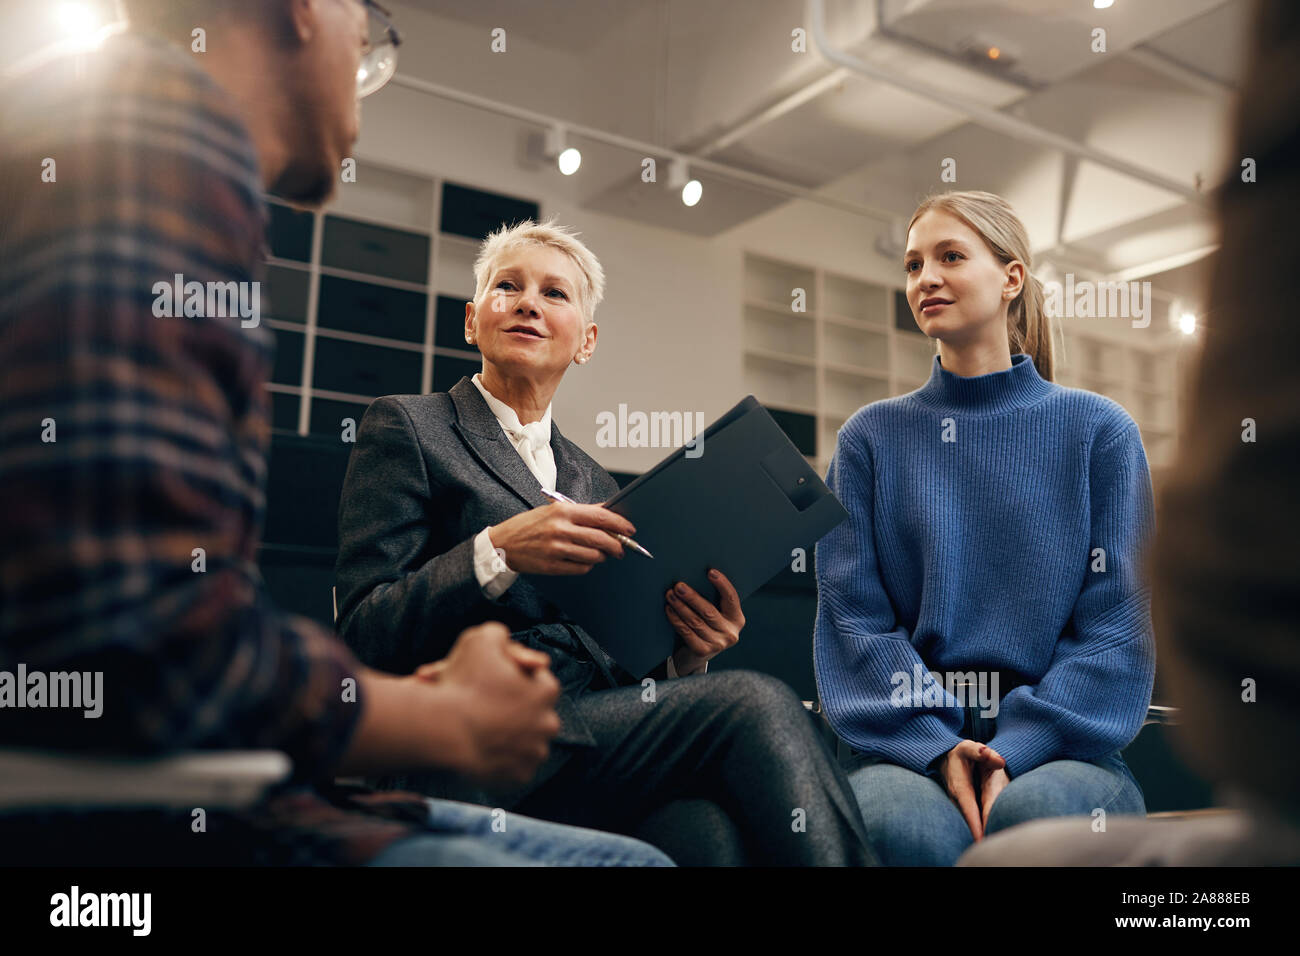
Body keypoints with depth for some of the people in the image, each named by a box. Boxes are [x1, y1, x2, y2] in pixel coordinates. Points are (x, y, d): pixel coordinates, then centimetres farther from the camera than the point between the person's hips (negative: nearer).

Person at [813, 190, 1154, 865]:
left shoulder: (1098, 430, 9)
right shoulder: (871, 437, 10)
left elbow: (1118, 622, 2)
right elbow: (853, 616, 2)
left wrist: (1015, 749, -12)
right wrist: (937, 746, -14)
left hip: (1053, 740, 0)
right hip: (907, 744, 0)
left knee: (1033, 810, -33)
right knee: (907, 825, -32)